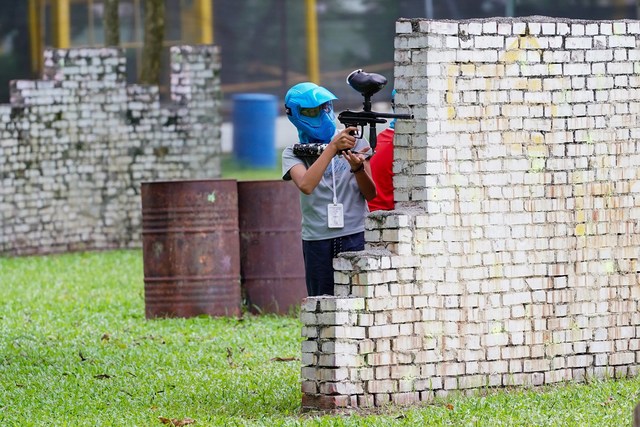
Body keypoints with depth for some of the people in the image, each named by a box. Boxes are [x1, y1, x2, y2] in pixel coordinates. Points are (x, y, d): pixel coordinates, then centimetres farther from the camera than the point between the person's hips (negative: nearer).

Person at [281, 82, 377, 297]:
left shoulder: (355, 142, 8)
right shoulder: (293, 154, 5)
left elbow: (370, 194, 4)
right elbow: (306, 185, -17)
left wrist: (357, 168, -16)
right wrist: (332, 148, -22)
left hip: (356, 237, 0)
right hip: (318, 240, 1)